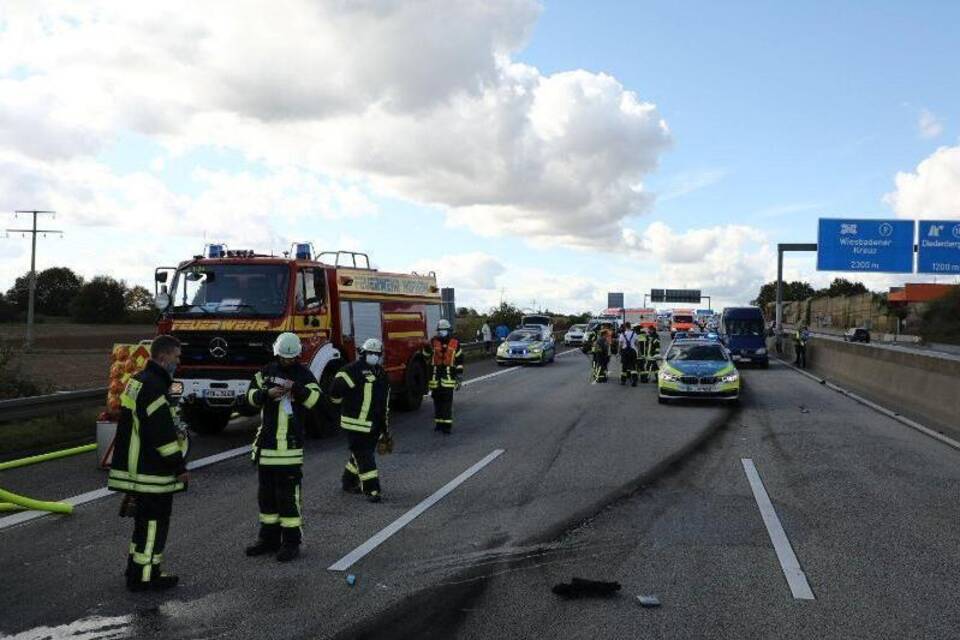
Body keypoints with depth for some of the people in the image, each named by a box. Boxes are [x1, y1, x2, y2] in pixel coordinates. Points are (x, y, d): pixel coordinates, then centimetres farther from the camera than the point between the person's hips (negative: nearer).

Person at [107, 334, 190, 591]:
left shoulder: (137, 382, 14)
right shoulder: (154, 387, -20)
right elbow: (162, 433, -23)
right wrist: (179, 466, -17)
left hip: (136, 466, 10)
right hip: (152, 472, -10)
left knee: (145, 520, 20)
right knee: (154, 522, -1)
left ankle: (136, 568, 30)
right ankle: (145, 577, 5)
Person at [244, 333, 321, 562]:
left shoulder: (304, 374, -1)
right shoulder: (267, 371, 9)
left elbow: (315, 399, -13)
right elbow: (251, 396, 4)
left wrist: (297, 388, -29)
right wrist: (267, 393, -15)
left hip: (291, 444, -5)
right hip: (266, 441, 5)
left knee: (288, 493, -6)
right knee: (266, 491, 13)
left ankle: (292, 541, 1)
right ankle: (269, 538, 24)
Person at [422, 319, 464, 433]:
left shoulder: (455, 343, 4)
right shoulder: (433, 342, 7)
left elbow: (459, 361, 7)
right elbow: (426, 357, 12)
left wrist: (459, 377, 3)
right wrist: (426, 348, -10)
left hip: (449, 376, -2)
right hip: (435, 376, 2)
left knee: (447, 400, -6)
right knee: (437, 400, 8)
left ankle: (447, 424, -5)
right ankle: (438, 422, 19)